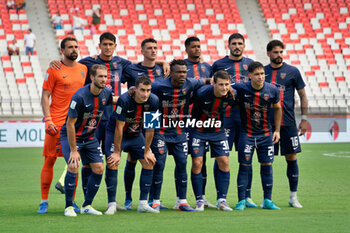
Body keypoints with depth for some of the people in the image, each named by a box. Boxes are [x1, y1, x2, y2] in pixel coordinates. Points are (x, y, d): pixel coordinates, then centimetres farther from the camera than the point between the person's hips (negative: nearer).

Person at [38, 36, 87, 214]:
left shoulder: (83, 69, 12)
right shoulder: (54, 70, -2)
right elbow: (45, 96, -4)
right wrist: (48, 120, -13)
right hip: (56, 123, -4)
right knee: (49, 160, -3)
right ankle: (44, 201, 4)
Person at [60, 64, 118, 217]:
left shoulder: (105, 93, -7)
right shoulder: (80, 96, -27)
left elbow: (112, 100, 21)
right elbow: (70, 124, -23)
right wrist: (73, 151, -23)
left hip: (90, 137, 6)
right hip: (71, 136, -6)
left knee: (99, 168, -2)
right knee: (73, 167, -21)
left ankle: (87, 205, 11)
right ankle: (68, 207, -8)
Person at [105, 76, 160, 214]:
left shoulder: (153, 101, -19)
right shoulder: (124, 100, -31)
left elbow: (150, 128, -9)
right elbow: (119, 127, -25)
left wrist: (147, 151, -6)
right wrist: (117, 152, -22)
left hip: (136, 135, 5)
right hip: (116, 134, -5)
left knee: (149, 163, -2)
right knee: (113, 164, -18)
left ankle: (143, 204, 5)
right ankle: (112, 205, -13)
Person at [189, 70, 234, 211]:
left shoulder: (230, 96, -15)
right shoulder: (201, 93, -27)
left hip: (218, 131, 3)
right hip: (198, 131, -3)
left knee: (224, 162, -4)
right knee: (197, 163, -8)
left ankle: (222, 201, 3)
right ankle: (199, 201, 2)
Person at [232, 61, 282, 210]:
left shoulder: (272, 90, -6)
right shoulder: (240, 88, -14)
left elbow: (277, 108, 10)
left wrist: (277, 130, 8)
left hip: (266, 134, 2)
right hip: (247, 134, -2)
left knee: (267, 165, 4)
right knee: (244, 166, -3)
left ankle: (267, 200, 12)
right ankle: (241, 201, 4)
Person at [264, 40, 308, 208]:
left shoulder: (292, 71, 2)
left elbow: (303, 96, 6)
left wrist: (304, 119, 1)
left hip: (288, 123, -1)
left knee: (291, 159, 0)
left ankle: (293, 197, 8)